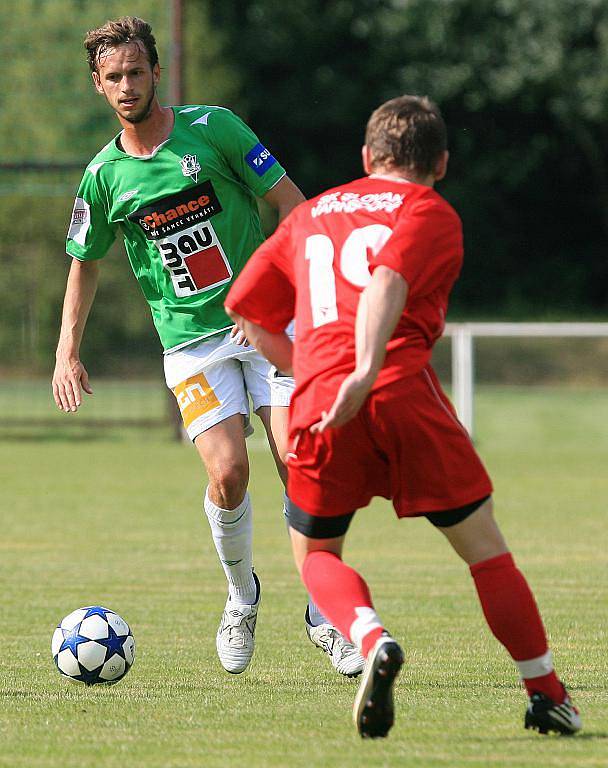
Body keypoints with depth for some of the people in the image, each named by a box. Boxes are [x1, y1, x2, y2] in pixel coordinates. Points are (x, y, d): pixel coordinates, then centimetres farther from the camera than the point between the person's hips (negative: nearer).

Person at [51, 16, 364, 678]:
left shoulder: (211, 127, -4)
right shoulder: (105, 175, 3)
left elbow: (292, 202, -1)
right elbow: (84, 263, 17)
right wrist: (67, 352, 8)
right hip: (191, 342, 1)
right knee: (228, 474, -16)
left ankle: (325, 616, 4)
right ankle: (241, 598, 11)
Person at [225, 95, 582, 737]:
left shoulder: (309, 215, 26)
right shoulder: (431, 213, 9)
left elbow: (247, 311, 27)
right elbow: (387, 282, -12)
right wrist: (366, 372, -25)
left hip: (317, 411, 3)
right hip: (403, 393, -3)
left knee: (315, 554, 20)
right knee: (484, 548, 10)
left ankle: (373, 641, -10)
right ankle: (546, 695, 11)